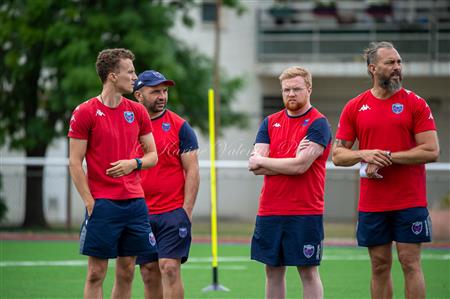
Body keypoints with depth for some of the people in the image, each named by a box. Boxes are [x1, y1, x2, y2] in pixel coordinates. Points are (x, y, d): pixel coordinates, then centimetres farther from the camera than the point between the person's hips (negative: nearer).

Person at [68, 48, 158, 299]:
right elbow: (75, 163, -5)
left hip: (135, 201, 5)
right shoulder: (86, 112, -5)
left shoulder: (137, 112, 10)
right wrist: (90, 202, -12)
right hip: (103, 202, -5)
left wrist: (134, 163, -7)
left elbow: (153, 155, 15)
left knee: (126, 272, 7)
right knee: (96, 273, -3)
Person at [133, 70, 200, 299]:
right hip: (140, 215, 3)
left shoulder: (180, 127, 1)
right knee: (149, 273, 7)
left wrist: (187, 210, -9)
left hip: (173, 212, -3)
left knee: (169, 268, -12)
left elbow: (192, 170, -1)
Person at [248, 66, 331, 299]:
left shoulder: (318, 124, -5)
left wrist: (262, 160, -4)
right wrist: (292, 162, -10)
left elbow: (300, 166, -16)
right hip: (269, 211, 5)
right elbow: (254, 166, 1)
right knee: (273, 271, 9)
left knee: (308, 272, -2)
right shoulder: (270, 122, 12)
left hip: (305, 212, -5)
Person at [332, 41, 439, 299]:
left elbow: (431, 151, -7)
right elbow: (338, 155, 7)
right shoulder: (354, 108, 7)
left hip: (410, 202, -3)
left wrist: (388, 157, -12)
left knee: (410, 263, -4)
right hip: (371, 204, 3)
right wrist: (364, 155, -13)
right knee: (380, 266, 8)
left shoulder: (416, 103, -1)